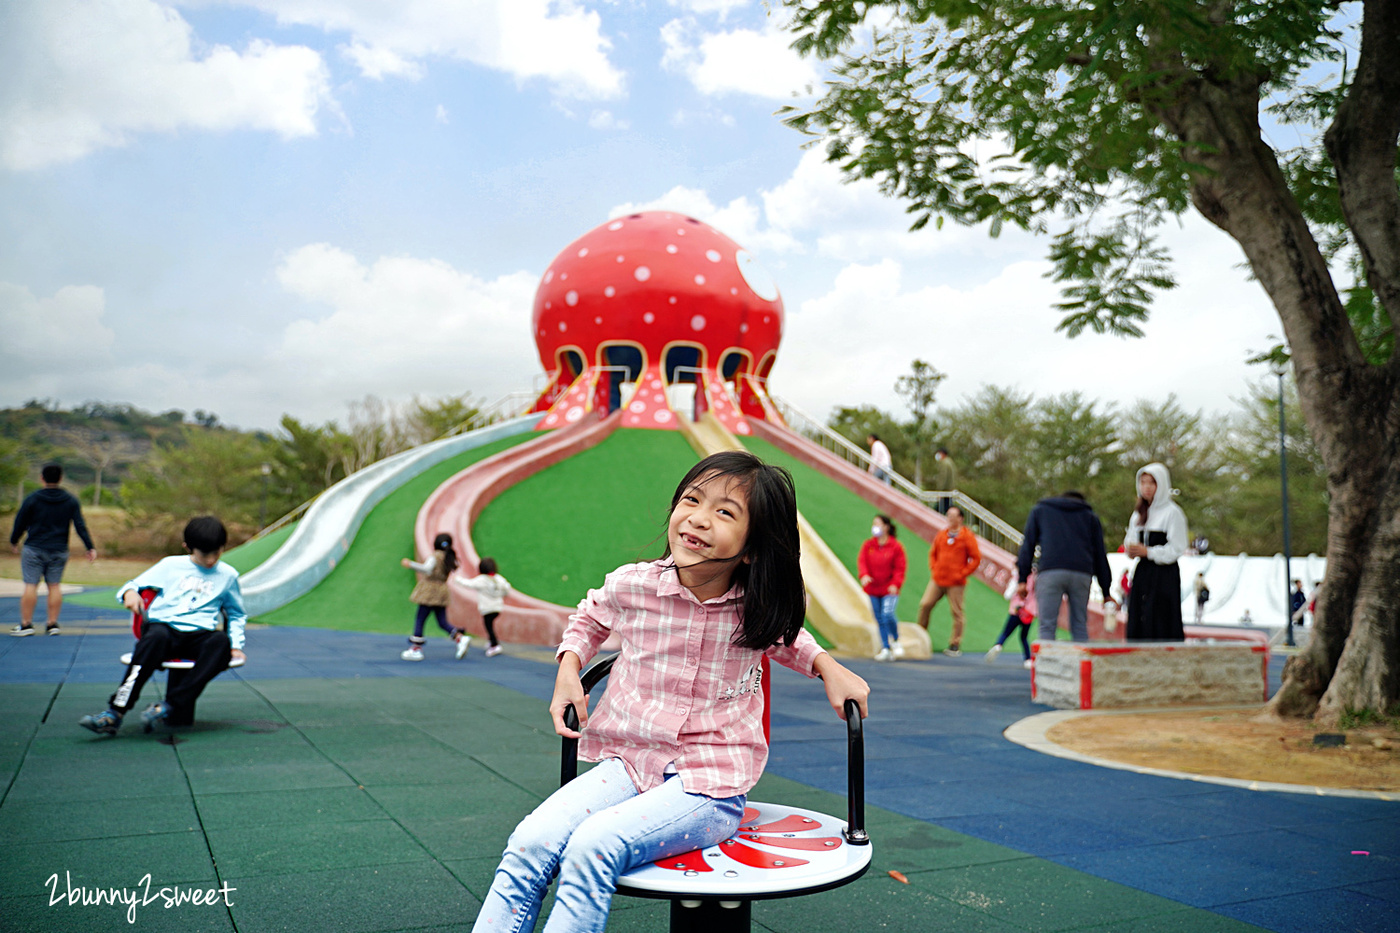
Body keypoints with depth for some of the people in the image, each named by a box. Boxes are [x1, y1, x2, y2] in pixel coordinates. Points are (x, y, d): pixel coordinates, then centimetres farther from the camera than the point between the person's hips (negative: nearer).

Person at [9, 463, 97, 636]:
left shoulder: (32, 498, -4)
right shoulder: (71, 500, 2)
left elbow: (20, 522, 2)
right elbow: (80, 526, -1)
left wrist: (14, 541, 19)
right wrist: (90, 547, 0)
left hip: (34, 550, -3)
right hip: (59, 551, 3)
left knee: (30, 585, -1)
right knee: (54, 586, 7)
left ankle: (26, 624, 0)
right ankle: (52, 624, 7)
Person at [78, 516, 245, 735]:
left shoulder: (228, 575, 19)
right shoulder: (171, 565, 16)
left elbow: (237, 614, 31)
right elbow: (135, 585, 17)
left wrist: (236, 645, 16)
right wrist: (130, 593, -8)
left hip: (199, 635, 1)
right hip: (165, 626, -1)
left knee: (221, 642, -36)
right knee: (156, 636, -39)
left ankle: (172, 706, -38)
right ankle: (115, 712, -42)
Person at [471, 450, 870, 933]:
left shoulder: (758, 607, -8)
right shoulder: (631, 585, -6)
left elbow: (783, 636, 20)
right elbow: (589, 617, 20)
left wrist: (828, 666, 4)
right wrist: (569, 667, 5)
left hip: (710, 784, -3)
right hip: (628, 762, 3)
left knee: (595, 843, -28)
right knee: (530, 841, -21)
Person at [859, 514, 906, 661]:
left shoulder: (896, 547, -2)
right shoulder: (868, 545, 7)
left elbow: (900, 568, -4)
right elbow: (861, 561, -3)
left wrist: (895, 584, -18)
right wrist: (864, 575, -23)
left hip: (890, 589, -4)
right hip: (873, 589, 4)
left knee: (887, 614, -21)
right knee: (879, 620, 5)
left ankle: (896, 641, 5)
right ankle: (886, 649, 13)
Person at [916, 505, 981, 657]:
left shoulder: (967, 536, -4)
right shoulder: (941, 535, 9)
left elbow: (976, 558, -5)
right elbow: (933, 553, 20)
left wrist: (962, 574, -8)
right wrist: (933, 569, 6)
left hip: (956, 583, -4)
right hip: (937, 580, 4)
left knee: (957, 613, 0)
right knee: (925, 604, -2)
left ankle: (955, 645, 8)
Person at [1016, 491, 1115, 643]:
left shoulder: (1040, 510, 25)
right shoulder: (1090, 516, 27)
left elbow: (1028, 545, 14)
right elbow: (1100, 555, 22)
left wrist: (1022, 579, 9)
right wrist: (1106, 592, 23)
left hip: (1050, 572, -2)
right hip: (1082, 574, 2)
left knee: (1047, 626, -4)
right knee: (1080, 626, 9)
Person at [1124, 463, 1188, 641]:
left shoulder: (1172, 512, -7)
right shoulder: (1139, 513, 14)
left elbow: (1177, 549, -10)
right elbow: (1130, 540, 18)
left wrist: (1147, 551, -14)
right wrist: (1130, 550, -4)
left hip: (1165, 574, -7)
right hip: (1142, 573, 7)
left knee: (1162, 626, -8)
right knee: (1138, 623, 4)